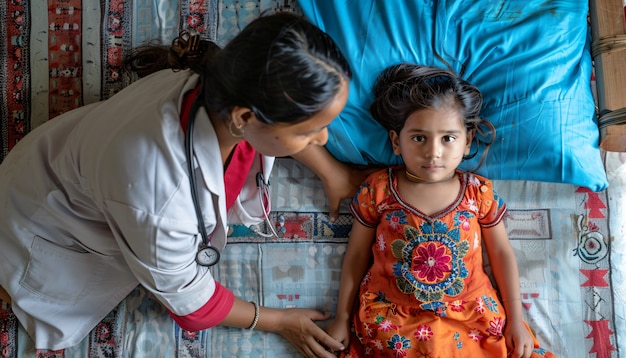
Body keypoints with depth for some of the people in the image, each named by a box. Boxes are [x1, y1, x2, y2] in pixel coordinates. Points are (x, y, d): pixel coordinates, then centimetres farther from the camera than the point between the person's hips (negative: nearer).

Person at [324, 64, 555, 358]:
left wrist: (516, 319, 6)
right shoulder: (377, 190, -8)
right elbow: (356, 255, 2)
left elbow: (501, 252, 8)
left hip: (469, 313, 2)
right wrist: (342, 318, 5)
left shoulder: (479, 192, -4)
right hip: (392, 318, -2)